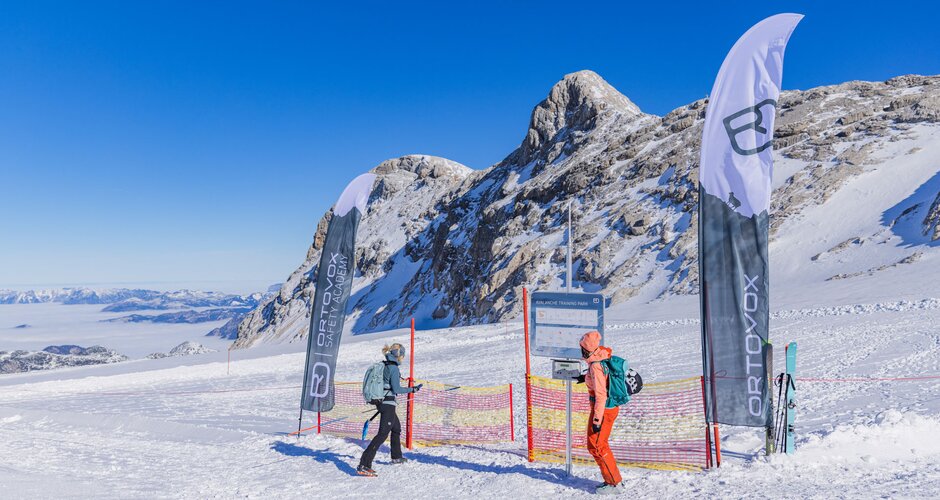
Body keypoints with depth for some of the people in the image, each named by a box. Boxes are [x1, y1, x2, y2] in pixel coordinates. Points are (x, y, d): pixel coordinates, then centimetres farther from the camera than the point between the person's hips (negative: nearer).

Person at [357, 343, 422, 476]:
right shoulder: (394, 368, -17)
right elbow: (396, 389, -19)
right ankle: (363, 466, -17)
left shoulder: (384, 365, 10)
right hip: (388, 404, -10)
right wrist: (412, 389, -10)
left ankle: (396, 456, 43)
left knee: (396, 428, 27)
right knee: (383, 434, -11)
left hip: (381, 402, 10)